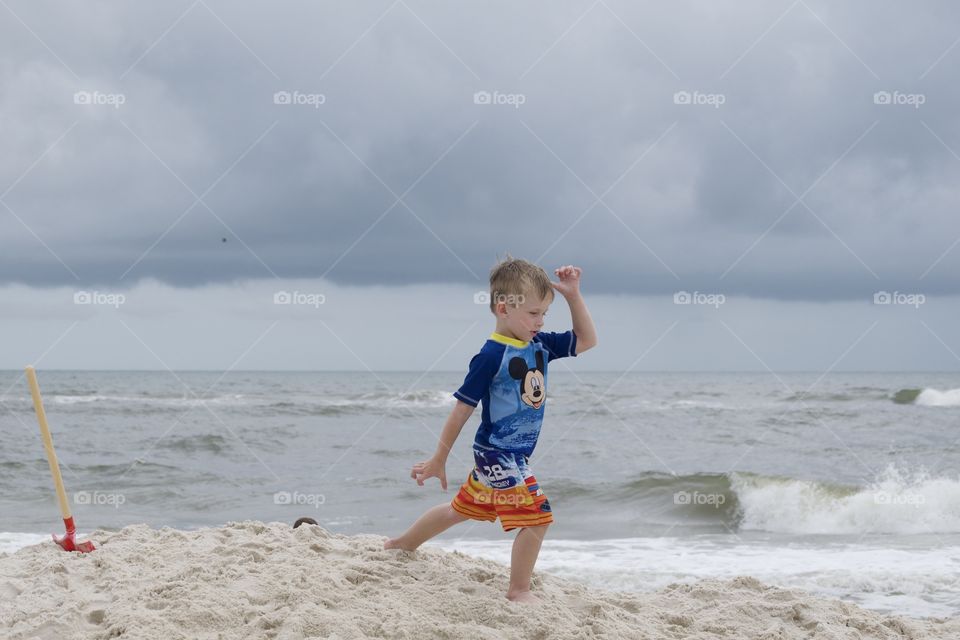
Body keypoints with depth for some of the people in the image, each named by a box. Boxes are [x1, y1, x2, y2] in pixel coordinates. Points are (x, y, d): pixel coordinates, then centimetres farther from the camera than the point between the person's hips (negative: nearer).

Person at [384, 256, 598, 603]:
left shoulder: (540, 345, 3)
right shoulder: (492, 355, -20)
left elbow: (586, 340, 11)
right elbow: (463, 408, -15)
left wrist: (573, 295, -3)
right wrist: (438, 460, -11)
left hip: (515, 456, 9)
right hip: (498, 455, -9)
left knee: (461, 509, 23)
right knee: (537, 516, -11)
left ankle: (401, 544, 40)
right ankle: (519, 591, 1)